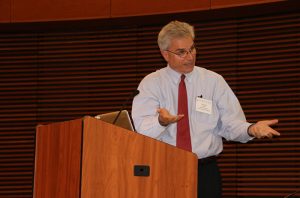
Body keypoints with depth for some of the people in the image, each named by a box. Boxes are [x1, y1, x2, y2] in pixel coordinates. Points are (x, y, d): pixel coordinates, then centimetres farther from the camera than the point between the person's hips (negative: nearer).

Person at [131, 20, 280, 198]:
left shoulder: (214, 81, 6)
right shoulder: (150, 83, 3)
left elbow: (231, 125, 2)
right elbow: (140, 129, -10)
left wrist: (251, 129, -20)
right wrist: (161, 121, -32)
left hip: (205, 171, 1)